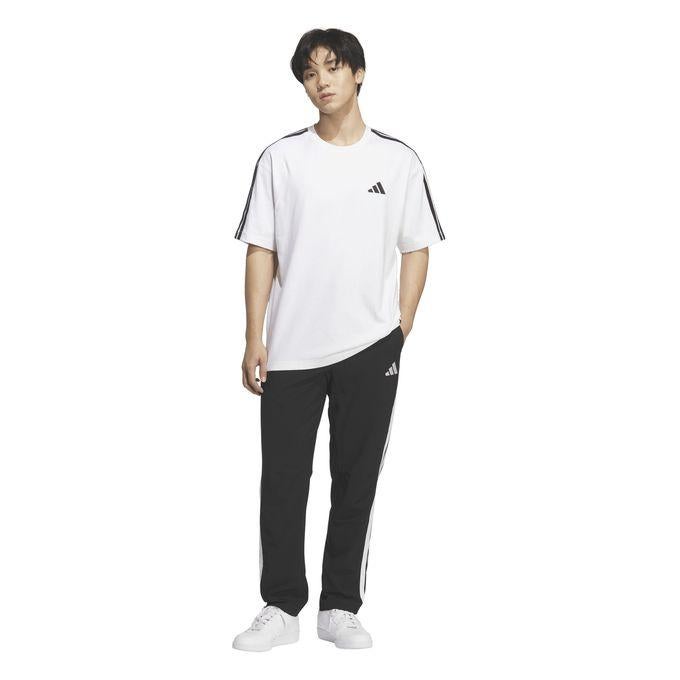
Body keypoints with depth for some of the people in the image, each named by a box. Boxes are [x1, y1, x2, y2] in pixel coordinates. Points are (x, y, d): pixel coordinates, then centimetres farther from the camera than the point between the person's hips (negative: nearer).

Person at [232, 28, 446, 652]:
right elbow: (260, 250, 3)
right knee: (283, 481, 3)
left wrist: (401, 330, -2)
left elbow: (417, 250, 7)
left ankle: (341, 608, 18)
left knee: (357, 481, 6)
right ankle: (282, 609, 14)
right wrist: (253, 340, -3)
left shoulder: (398, 159, 4)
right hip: (291, 349, 0)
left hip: (370, 348, 0)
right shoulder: (281, 158, 4)